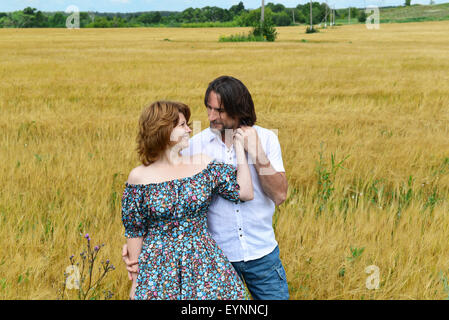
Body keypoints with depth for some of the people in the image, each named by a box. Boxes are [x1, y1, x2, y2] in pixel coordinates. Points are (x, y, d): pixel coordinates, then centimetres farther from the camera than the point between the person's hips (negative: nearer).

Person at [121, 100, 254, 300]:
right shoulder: (140, 177, -6)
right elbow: (134, 231, -1)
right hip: (158, 268, -2)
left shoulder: (203, 164, 0)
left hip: (204, 263, 2)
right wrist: (135, 279, 2)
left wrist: (239, 149, -2)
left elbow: (245, 193, -3)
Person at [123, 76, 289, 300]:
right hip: (216, 255, 0)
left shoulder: (266, 139, -3)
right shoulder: (196, 145, -5)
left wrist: (256, 151, -19)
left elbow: (279, 195, -9)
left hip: (262, 254, 1)